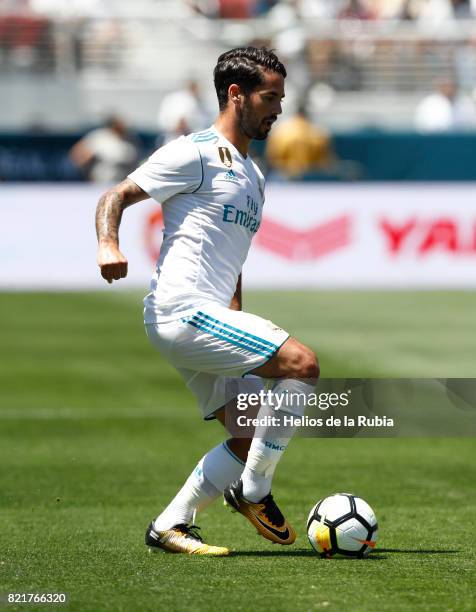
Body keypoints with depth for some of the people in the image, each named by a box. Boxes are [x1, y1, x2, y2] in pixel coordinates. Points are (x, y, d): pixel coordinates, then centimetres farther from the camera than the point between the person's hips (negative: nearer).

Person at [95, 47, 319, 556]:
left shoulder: (252, 175, 23)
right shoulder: (195, 153, -5)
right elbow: (116, 196, -7)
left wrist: (239, 319, 26)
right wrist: (108, 244, -26)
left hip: (212, 318, 10)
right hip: (183, 310, -10)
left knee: (251, 437, 5)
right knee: (302, 363, -19)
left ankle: (170, 526, 8)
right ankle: (254, 492, -10)